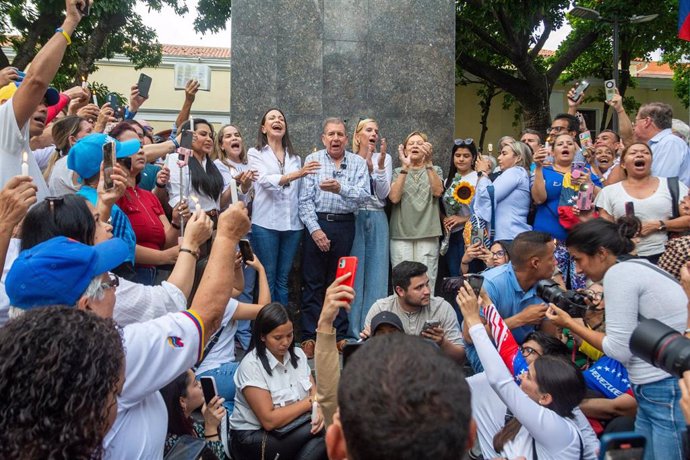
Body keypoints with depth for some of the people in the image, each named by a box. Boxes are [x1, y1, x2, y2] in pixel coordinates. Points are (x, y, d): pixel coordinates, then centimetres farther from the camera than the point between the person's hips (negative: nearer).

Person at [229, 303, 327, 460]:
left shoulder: (298, 354, 4)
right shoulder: (251, 365, -17)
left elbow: (315, 393, 3)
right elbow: (269, 420, -20)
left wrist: (319, 409, -21)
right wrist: (309, 402, -12)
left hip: (293, 429, 6)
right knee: (329, 432, -25)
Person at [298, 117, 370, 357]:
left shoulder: (358, 163, 7)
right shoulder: (312, 160, 5)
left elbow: (364, 195, -7)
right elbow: (305, 199, -2)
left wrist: (340, 188, -24)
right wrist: (315, 229, -11)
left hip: (344, 225, 1)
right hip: (316, 223, -1)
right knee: (313, 282, 2)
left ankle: (339, 335, 19)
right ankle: (309, 336, 10)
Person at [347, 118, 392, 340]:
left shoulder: (385, 158, 8)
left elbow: (383, 194, 1)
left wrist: (379, 166, -11)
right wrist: (365, 163, -12)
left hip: (377, 219, 2)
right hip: (353, 219, -2)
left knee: (377, 274, 2)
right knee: (354, 273, 1)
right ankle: (353, 329, 10)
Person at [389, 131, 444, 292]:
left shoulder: (435, 170, 14)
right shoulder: (398, 172, 13)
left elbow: (437, 191, -8)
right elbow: (394, 197, -6)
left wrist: (429, 162, -16)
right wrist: (405, 167, -10)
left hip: (428, 235, 0)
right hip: (401, 235, 0)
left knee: (427, 284, -3)